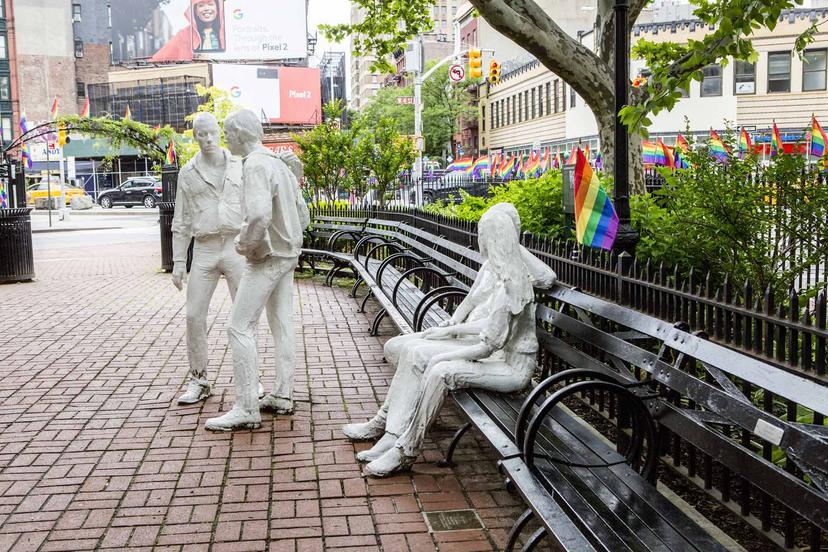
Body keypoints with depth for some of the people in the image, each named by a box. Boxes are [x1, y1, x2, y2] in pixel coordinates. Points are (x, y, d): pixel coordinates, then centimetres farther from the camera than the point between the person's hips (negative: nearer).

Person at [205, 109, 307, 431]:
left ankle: (246, 409, -7)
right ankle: (282, 396, 20)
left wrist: (244, 244, -16)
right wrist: (286, 239, 15)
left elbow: (259, 215, -32)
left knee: (240, 328, -7)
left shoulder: (255, 165, -16)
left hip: (266, 258, -10)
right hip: (288, 254, 10)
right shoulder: (280, 164, 14)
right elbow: (302, 216, 18)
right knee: (282, 326, 13)